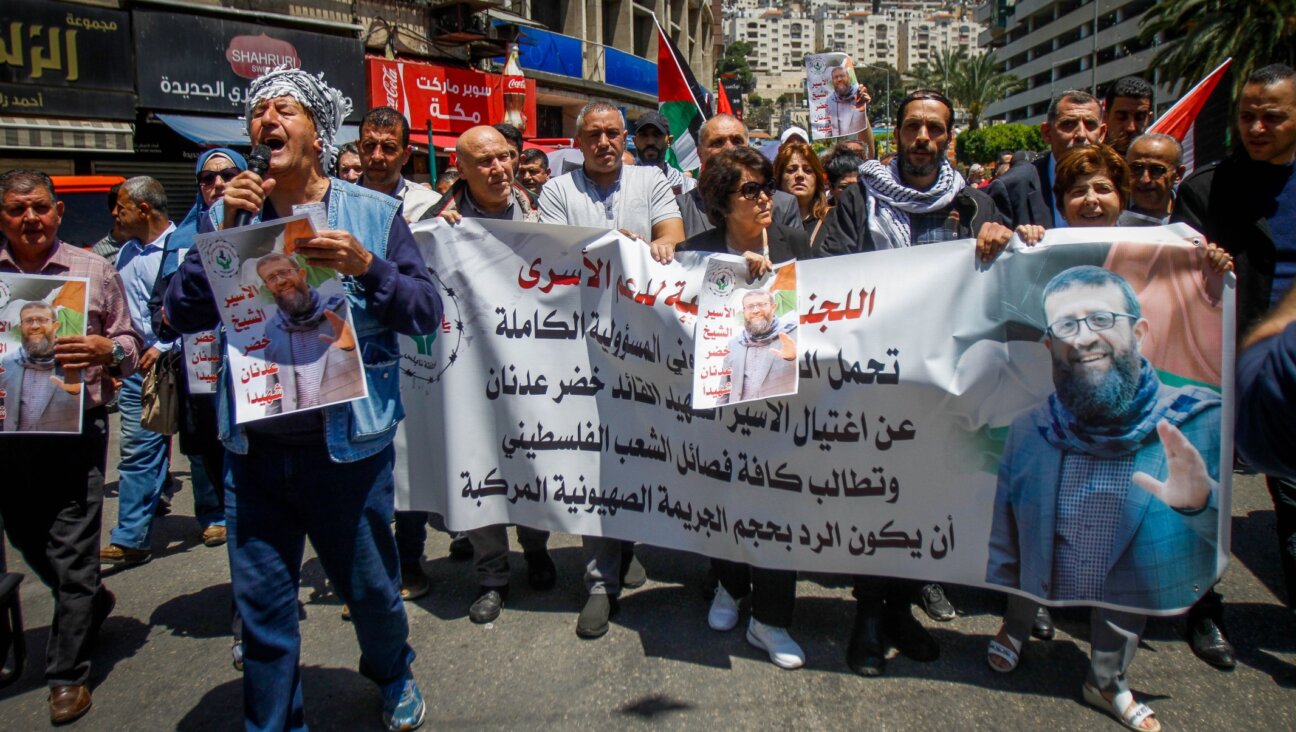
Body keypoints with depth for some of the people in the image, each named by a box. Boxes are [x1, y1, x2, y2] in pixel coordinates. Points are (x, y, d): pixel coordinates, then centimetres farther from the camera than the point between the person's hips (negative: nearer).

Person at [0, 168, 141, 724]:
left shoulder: (95, 271, 1)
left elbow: (130, 345, 3)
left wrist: (108, 350, -19)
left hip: (76, 430, -3)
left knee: (72, 555, 0)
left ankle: (67, 675, 13)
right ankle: (93, 603, 45)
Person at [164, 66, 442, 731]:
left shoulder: (374, 214, -1)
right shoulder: (229, 215, 6)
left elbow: (427, 312, -5)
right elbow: (182, 315, 0)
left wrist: (367, 268, -21)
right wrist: (225, 233, -11)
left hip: (348, 443, -2)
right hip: (254, 447, 2)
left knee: (369, 585, 15)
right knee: (260, 602, 11)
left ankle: (394, 677, 45)